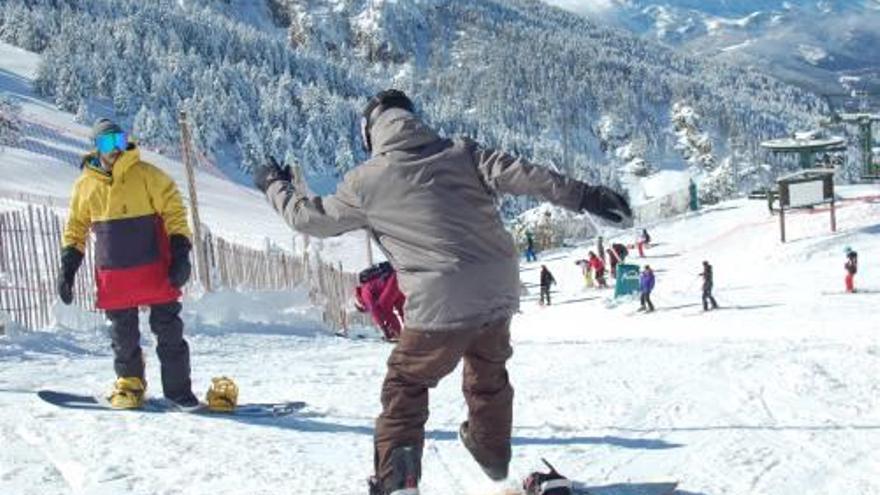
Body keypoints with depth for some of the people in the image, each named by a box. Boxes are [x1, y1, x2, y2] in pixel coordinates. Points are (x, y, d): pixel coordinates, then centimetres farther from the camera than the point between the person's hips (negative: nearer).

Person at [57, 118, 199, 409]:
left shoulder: (146, 174, -2)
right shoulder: (86, 184, 7)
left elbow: (173, 211, -3)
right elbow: (76, 227, 15)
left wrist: (180, 253, -12)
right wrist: (68, 267, 9)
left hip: (154, 270, -2)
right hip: (113, 275, 2)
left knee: (168, 330, 0)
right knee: (123, 335, 8)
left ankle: (178, 388, 8)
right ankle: (129, 384, 24)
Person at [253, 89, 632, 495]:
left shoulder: (366, 181, 3)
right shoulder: (460, 154, 8)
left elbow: (313, 218, 15)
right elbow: (518, 173, -4)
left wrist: (275, 186, 33)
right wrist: (585, 196, -6)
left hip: (441, 304, -4)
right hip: (500, 292, 4)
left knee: (406, 386, 16)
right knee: (488, 376, 29)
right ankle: (493, 454, 49)